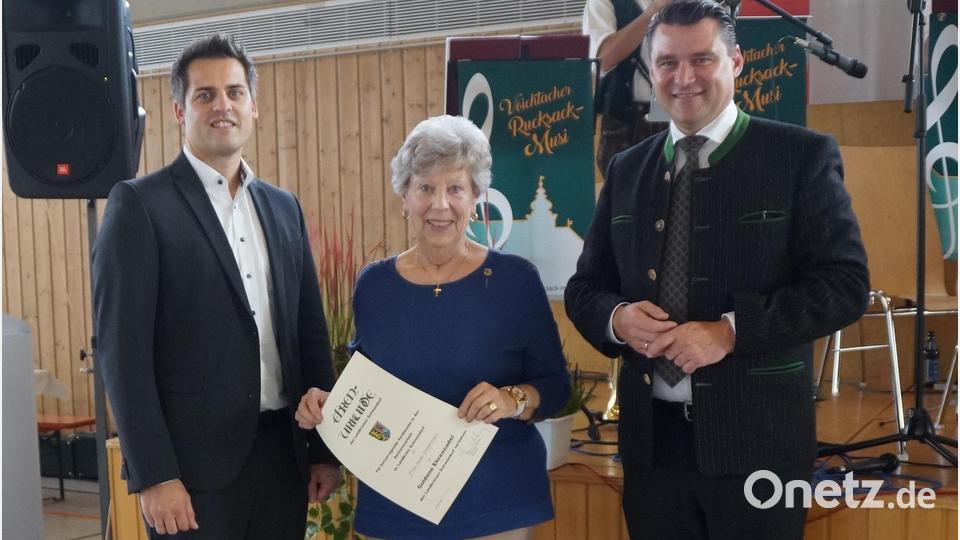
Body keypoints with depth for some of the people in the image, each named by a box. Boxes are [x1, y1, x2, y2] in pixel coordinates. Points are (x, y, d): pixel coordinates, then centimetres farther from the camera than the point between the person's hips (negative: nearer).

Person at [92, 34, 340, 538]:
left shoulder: (283, 207, 12)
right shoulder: (139, 203, -5)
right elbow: (123, 348, -11)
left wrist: (325, 447, 11)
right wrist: (153, 474, -15)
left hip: (283, 451, 5)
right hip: (194, 460, -5)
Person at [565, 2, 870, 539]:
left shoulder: (802, 156, -3)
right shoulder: (627, 169, 10)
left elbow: (846, 283, -9)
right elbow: (585, 287, 13)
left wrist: (730, 330, -19)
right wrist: (618, 317, -9)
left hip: (756, 437, -3)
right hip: (653, 436, 4)